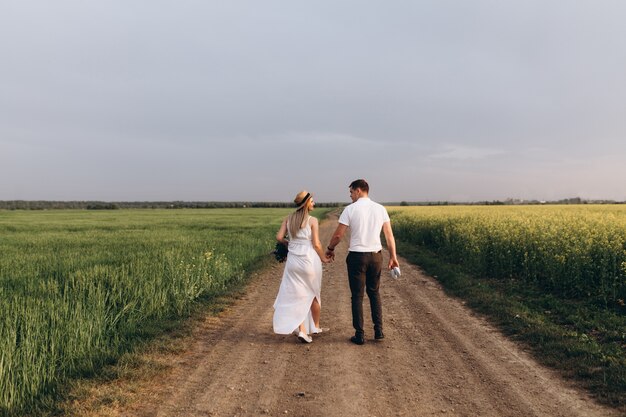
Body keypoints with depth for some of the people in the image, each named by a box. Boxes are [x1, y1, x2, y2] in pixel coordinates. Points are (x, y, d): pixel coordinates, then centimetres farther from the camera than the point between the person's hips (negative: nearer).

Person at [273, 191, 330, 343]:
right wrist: (324, 258, 4)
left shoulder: (288, 218, 5)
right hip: (310, 260, -4)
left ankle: (302, 330, -2)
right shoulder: (313, 220, -9)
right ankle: (315, 326, 33)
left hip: (293, 260, 4)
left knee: (298, 296, 9)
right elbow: (316, 244, -11)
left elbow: (279, 237, 0)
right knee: (314, 294, 16)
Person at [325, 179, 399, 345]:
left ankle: (359, 335, 10)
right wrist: (393, 257, 8)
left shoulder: (350, 209, -8)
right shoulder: (380, 209, 3)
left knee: (357, 296, 6)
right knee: (374, 293, 19)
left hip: (357, 257, -4)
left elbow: (338, 234, -7)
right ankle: (378, 331, 17)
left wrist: (330, 248, 11)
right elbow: (389, 235, 2)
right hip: (376, 256, 4)